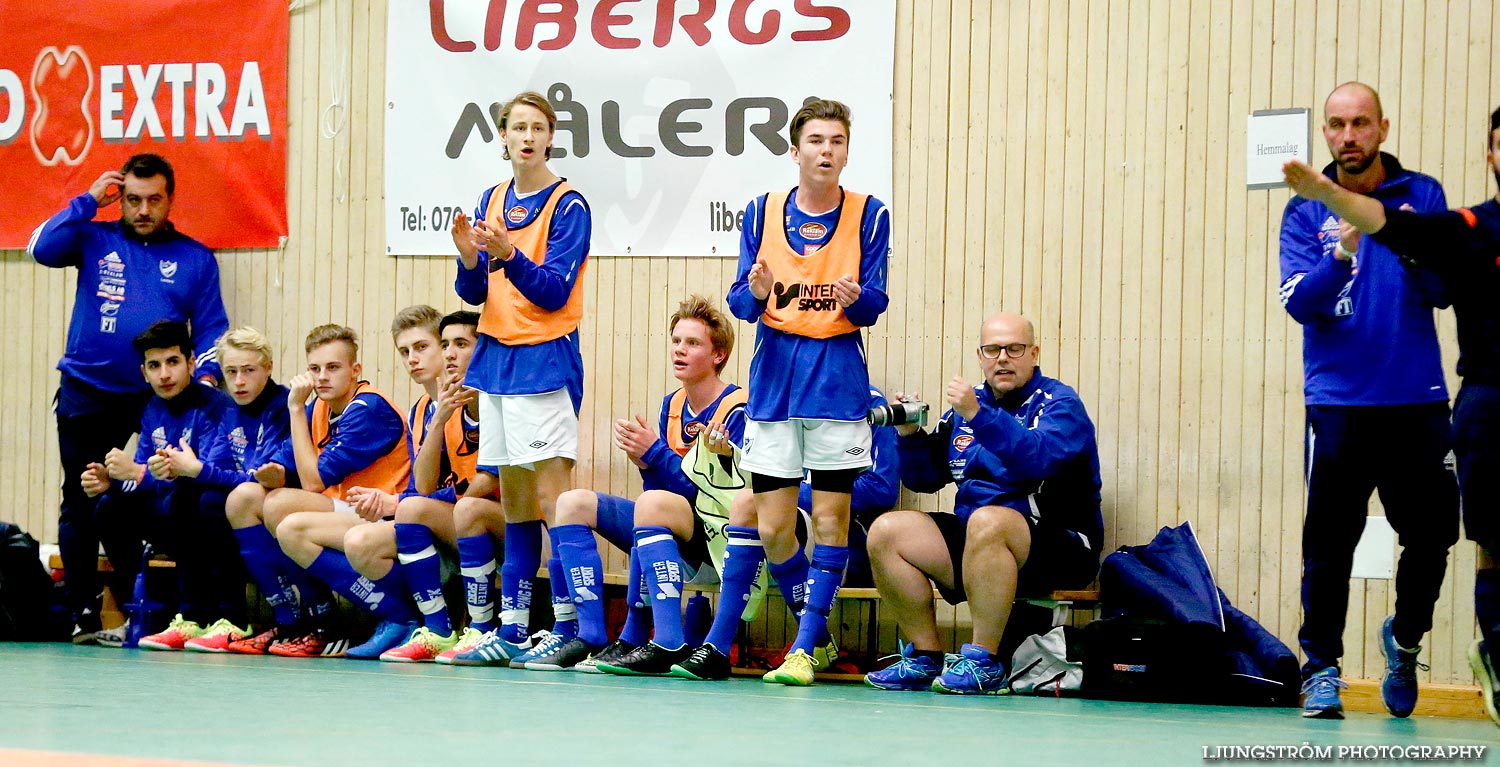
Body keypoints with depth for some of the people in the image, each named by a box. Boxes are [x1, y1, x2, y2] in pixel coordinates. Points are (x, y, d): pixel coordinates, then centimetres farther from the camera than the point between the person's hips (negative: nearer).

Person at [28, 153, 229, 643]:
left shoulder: (195, 258, 10)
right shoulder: (94, 240, 8)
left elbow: (211, 328, 9)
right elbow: (42, 249, -10)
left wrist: (206, 374, -8)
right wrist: (90, 200, -4)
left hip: (162, 399, 0)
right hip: (88, 395, 1)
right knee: (81, 503, 2)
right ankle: (83, 614, 10)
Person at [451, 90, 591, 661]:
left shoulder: (567, 205, -6)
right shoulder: (492, 201, 12)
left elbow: (554, 292, -14)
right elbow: (475, 294, 9)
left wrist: (507, 254, -27)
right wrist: (469, 257, -11)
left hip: (546, 361, -6)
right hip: (496, 358, 6)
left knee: (551, 495, -10)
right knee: (513, 497, 9)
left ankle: (569, 628, -9)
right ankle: (513, 629, 13)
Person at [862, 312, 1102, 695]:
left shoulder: (1059, 403, -4)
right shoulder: (967, 405, 15)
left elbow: (1037, 458, -26)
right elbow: (924, 479, 18)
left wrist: (979, 415, -33)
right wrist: (910, 435, -2)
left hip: (1060, 548, -7)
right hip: (973, 541, 7)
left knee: (987, 521, -37)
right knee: (886, 532, -8)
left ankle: (983, 661, -29)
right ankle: (925, 657, -4)